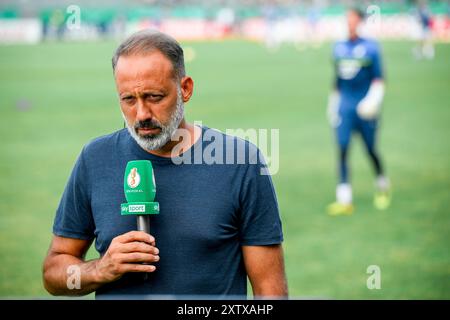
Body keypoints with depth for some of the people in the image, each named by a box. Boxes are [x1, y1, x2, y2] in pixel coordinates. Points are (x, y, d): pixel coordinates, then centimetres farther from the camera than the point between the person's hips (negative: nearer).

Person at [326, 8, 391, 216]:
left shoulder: (370, 47, -4)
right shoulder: (339, 48, 8)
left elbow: (378, 79, -3)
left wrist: (373, 99, -16)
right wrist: (333, 102, 18)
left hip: (364, 108, -3)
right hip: (344, 106, 3)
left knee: (371, 150, 6)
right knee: (342, 150, -6)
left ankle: (382, 187, 32)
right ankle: (345, 200, -6)